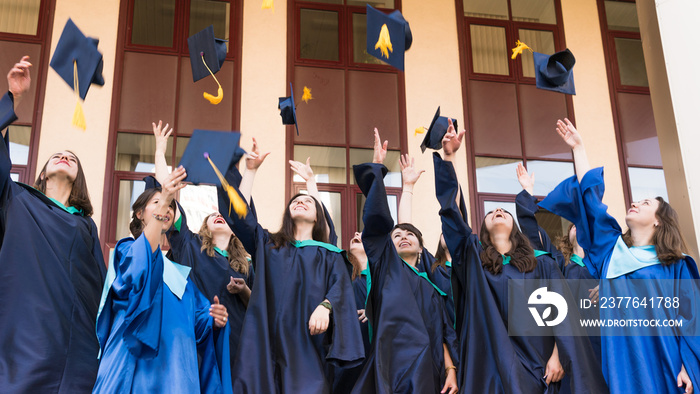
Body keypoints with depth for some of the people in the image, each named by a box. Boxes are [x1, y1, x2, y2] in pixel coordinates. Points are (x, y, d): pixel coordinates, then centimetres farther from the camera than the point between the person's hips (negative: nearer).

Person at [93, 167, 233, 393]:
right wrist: (162, 202, -26)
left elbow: (196, 322, 16)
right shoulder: (127, 249, 8)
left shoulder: (179, 270, 23)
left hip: (175, 366, 5)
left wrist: (213, 320, -9)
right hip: (137, 363, -5)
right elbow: (140, 262, -18)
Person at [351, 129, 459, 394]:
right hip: (394, 361, -3)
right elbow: (377, 220, 3)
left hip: (426, 372, 3)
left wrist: (451, 370, 1)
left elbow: (443, 333, 16)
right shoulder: (386, 265, 15)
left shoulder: (431, 286, 23)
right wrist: (376, 166, 1)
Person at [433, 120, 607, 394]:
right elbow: (452, 210, 0)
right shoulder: (473, 256, 11)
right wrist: (448, 156, -7)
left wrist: (558, 355, -8)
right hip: (492, 367, 0)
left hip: (537, 365, 1)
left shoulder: (542, 263, 13)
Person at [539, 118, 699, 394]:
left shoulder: (675, 265, 5)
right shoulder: (612, 247, 13)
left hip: (662, 362, -3)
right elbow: (589, 196, 15)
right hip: (621, 362, 3)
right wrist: (578, 148, 18)